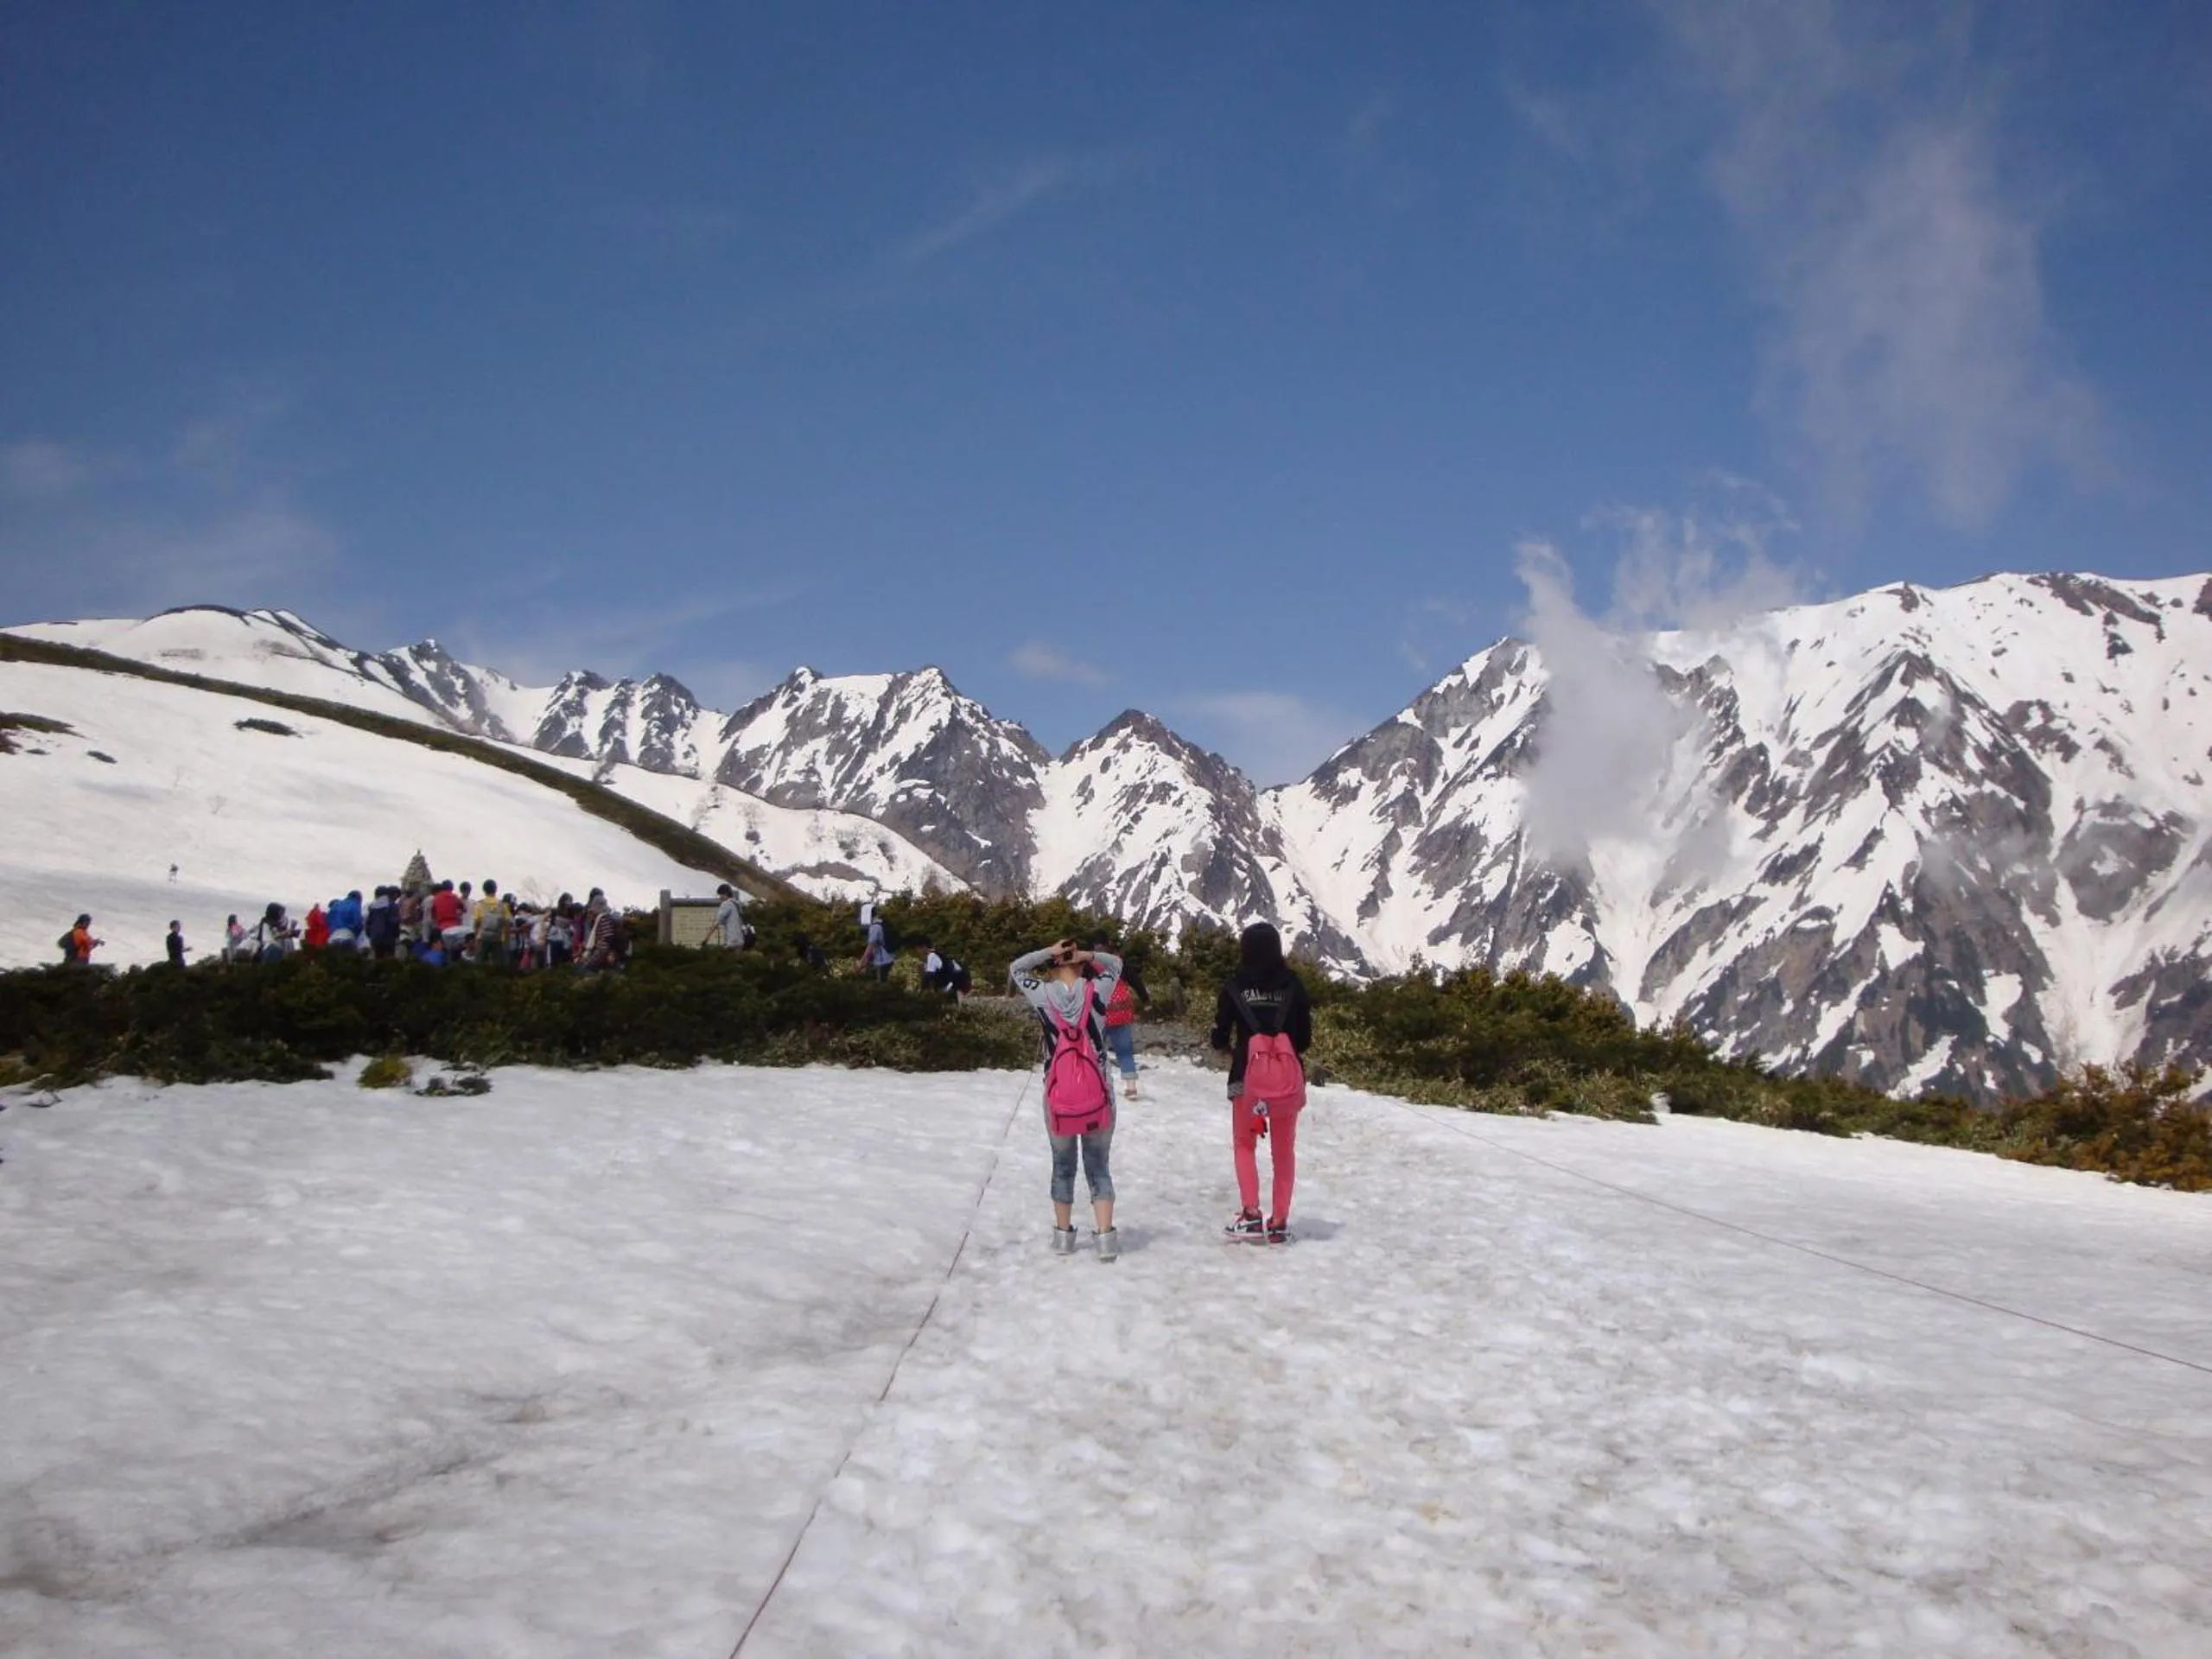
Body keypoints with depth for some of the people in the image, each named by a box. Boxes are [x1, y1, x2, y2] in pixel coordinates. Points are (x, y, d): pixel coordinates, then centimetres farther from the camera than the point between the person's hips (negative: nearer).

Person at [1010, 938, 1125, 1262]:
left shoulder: (1043, 995, -4)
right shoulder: (1096, 992, -4)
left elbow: (1016, 968, 13)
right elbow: (1115, 963, 16)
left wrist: (1048, 953, 2)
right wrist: (1087, 955, 0)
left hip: (1058, 1097, 0)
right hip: (1097, 1096, 0)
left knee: (1063, 1166, 17)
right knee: (1099, 1167, 9)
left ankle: (1063, 1235, 24)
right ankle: (1106, 1236, 1)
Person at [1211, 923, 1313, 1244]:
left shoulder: (1235, 986, -4)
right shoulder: (1292, 984, -2)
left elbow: (1219, 1038, 0)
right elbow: (1305, 1039, 2)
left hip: (1248, 1074, -1)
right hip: (1288, 1076, 1)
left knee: (1244, 1145, 17)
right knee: (1284, 1150, 14)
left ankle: (1250, 1214, 3)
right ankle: (1279, 1223, 12)